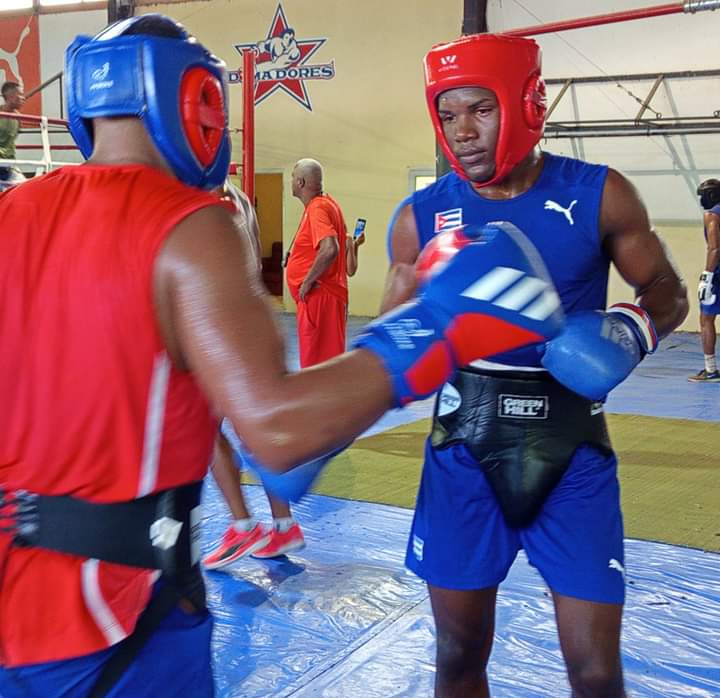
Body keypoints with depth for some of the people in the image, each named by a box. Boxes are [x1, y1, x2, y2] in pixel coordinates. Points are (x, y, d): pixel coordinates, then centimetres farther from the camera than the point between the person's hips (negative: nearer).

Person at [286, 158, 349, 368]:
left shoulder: (317, 208, -17)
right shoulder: (326, 203, 13)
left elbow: (329, 250, -32)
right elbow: (343, 242, 25)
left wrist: (308, 281, -21)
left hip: (318, 295, -10)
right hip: (319, 295, 10)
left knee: (317, 359, -5)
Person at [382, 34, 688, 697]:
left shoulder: (600, 195, -5)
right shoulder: (421, 217, -3)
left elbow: (668, 291, 6)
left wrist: (633, 326, -14)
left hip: (571, 444, 0)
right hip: (465, 443, 1)